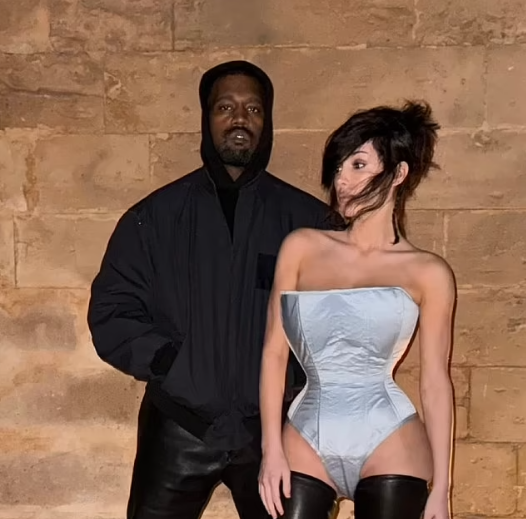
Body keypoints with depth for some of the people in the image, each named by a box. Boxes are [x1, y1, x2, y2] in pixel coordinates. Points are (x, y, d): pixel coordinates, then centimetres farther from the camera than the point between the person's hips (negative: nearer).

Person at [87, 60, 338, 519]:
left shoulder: (308, 219, 4)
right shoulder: (154, 217, 4)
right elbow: (111, 313, 3)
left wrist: (299, 373, -8)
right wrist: (169, 364, -12)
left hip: (277, 429, 1)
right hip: (180, 429, 0)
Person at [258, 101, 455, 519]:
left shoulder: (428, 274, 1)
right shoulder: (302, 247, 5)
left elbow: (435, 381, 1)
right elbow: (274, 352, 4)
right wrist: (272, 447, -2)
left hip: (390, 448, -1)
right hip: (305, 445, 2)